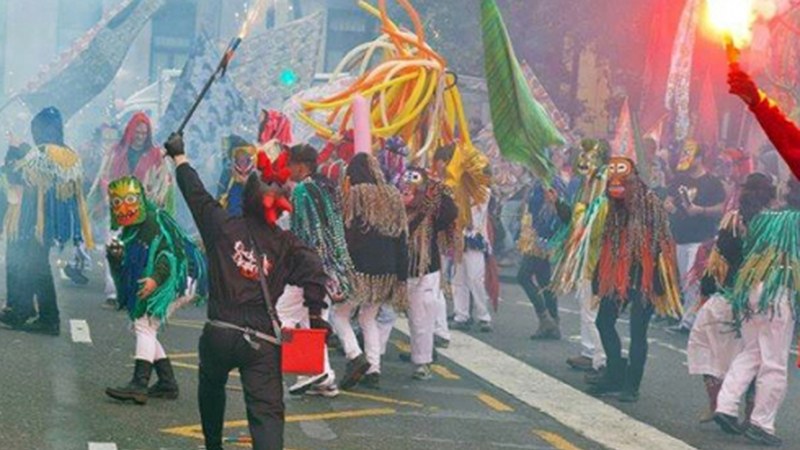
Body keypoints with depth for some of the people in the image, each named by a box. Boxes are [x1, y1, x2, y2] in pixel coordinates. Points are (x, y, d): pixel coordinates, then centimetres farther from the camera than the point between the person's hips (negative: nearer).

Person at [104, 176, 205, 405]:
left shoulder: (156, 221, -10)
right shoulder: (130, 233, 15)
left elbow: (171, 251, -21)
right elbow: (124, 270, 17)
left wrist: (156, 278, -31)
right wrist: (116, 257, -5)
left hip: (173, 282, -10)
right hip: (146, 288, 10)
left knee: (145, 325, -18)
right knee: (142, 328, 10)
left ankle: (139, 385, -24)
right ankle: (167, 383, 16)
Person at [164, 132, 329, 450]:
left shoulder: (222, 227, 1)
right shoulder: (286, 244, 0)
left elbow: (197, 195, 13)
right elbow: (313, 269, -14)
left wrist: (179, 157, 29)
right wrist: (314, 316, -7)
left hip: (219, 333, 2)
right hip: (262, 340, -2)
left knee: (211, 388, 31)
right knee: (267, 410, -6)